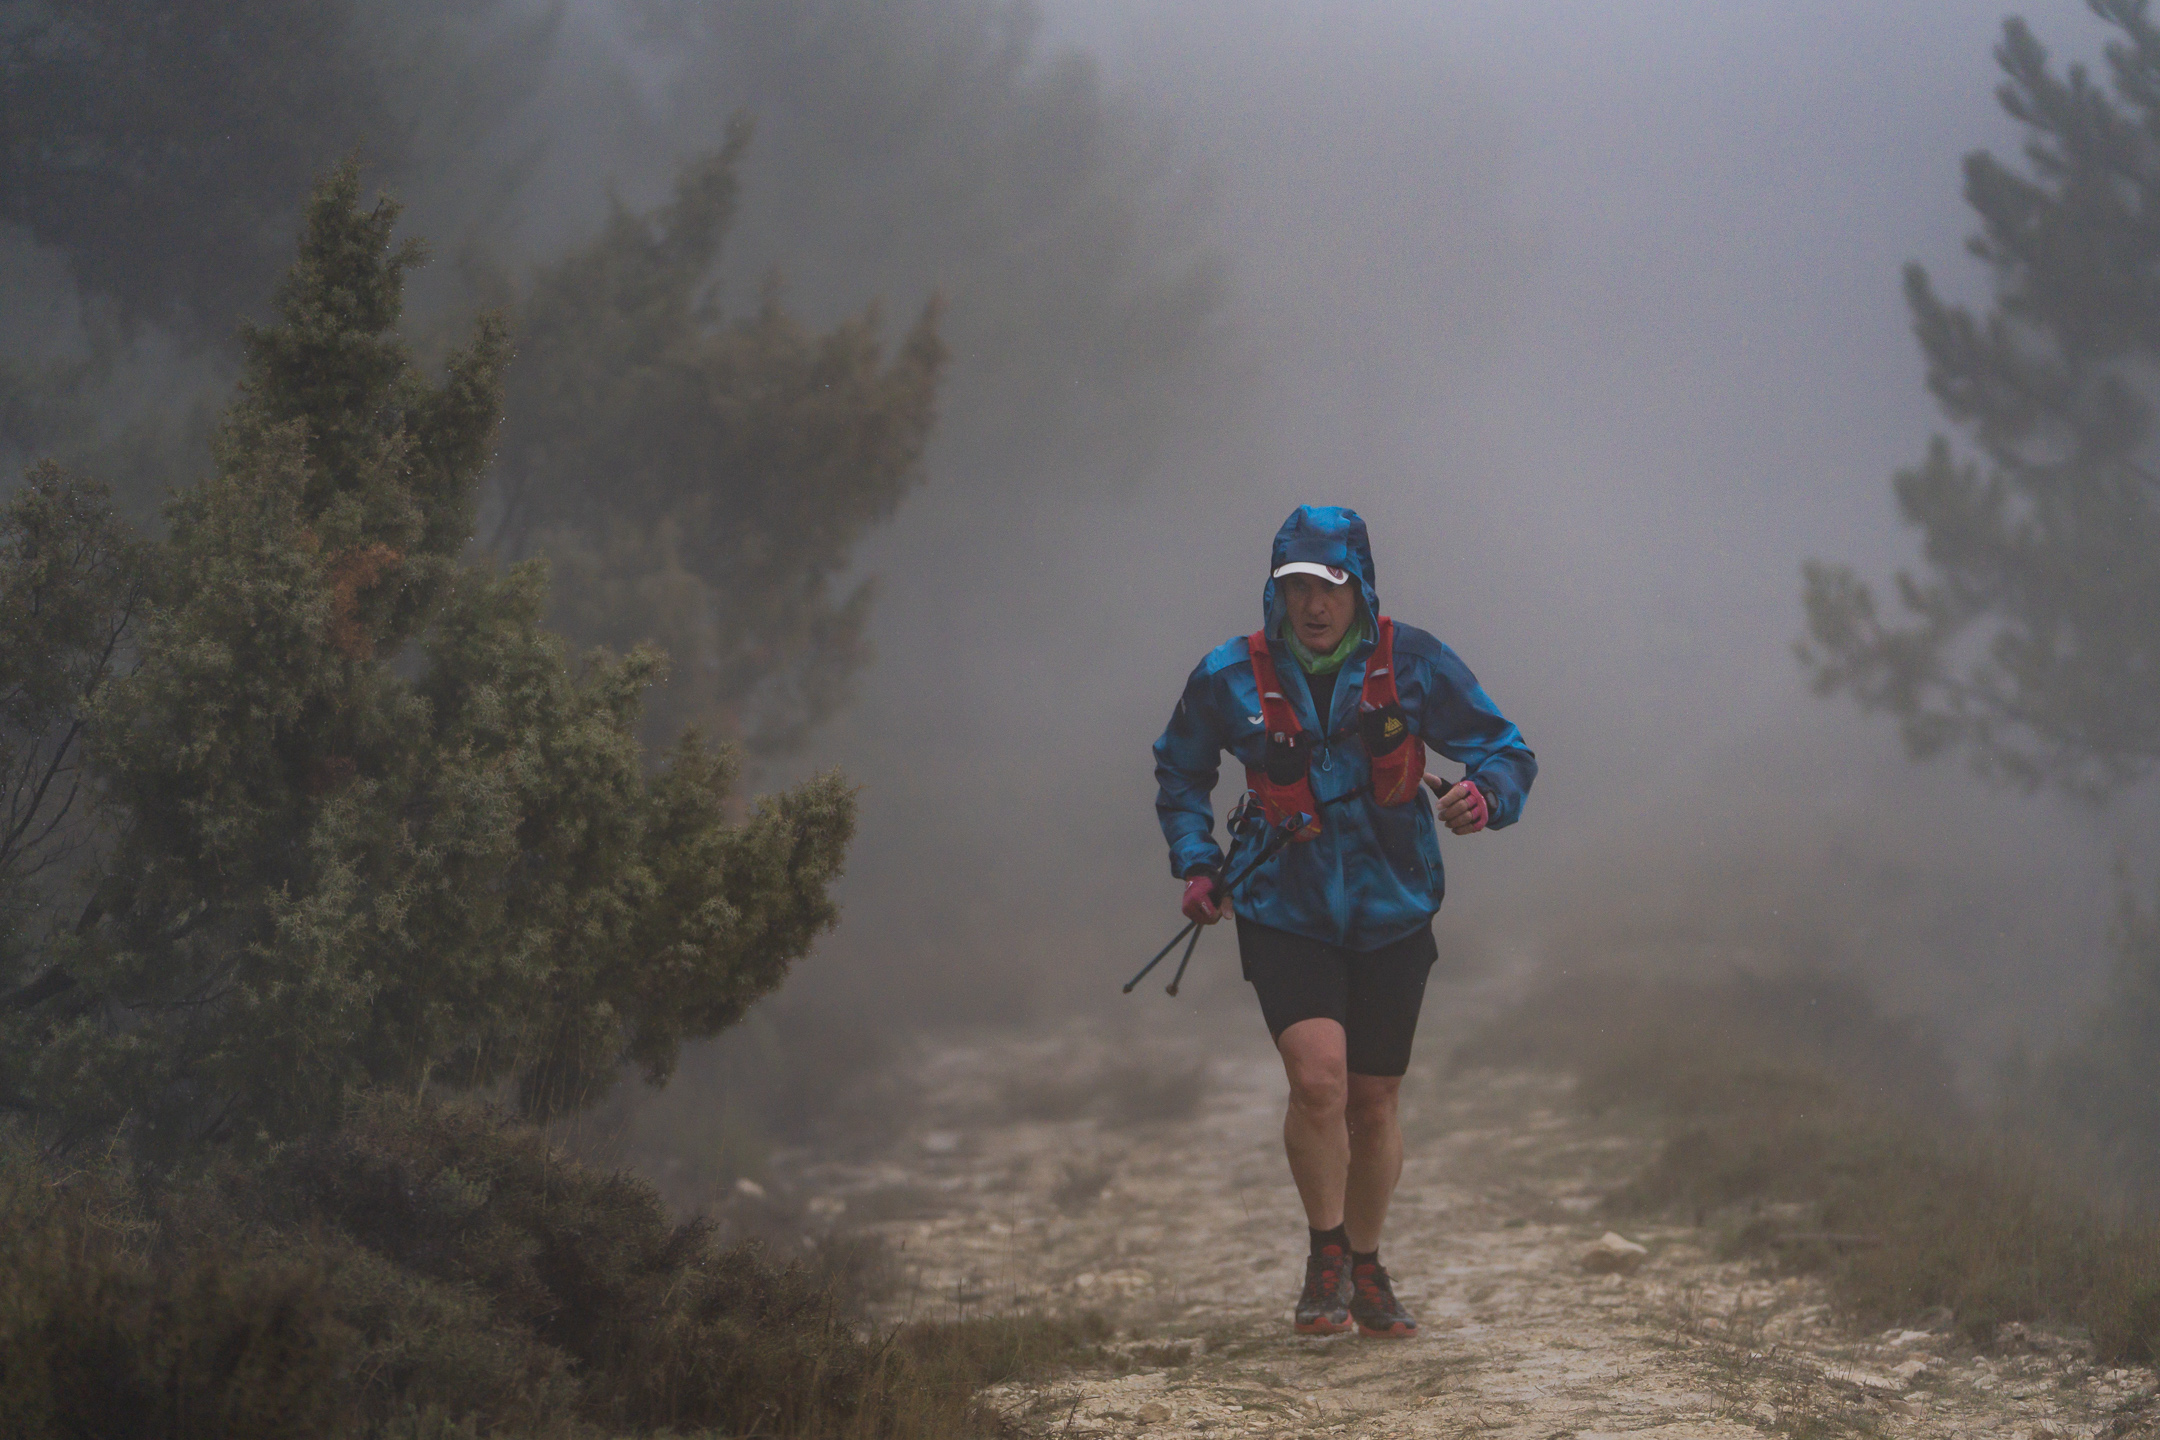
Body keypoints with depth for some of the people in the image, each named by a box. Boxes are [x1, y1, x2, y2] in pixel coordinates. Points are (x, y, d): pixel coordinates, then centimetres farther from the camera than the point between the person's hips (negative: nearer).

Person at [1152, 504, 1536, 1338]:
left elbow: (1506, 750, -1)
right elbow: (1180, 773, 13)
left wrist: (1486, 796, -24)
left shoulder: (1411, 665, -9)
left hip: (1391, 916, 1)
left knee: (1373, 1103, 9)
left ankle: (1366, 1270, 31)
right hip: (1287, 916, -1)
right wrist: (1195, 863, 0)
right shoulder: (1231, 679, -7)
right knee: (1318, 1078, -21)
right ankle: (1326, 1253, 2)